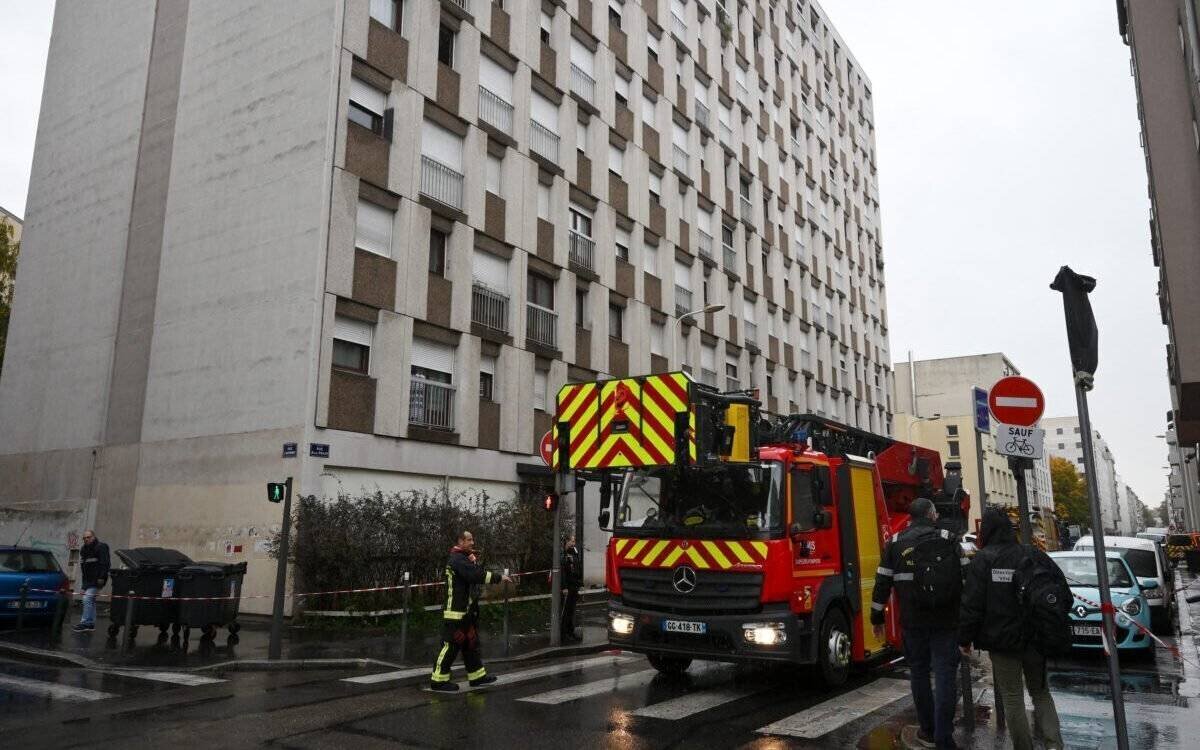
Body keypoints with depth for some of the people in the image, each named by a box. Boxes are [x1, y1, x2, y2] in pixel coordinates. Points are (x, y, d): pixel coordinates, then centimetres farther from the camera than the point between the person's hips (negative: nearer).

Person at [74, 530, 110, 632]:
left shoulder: (101, 547, -10)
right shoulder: (84, 549, 17)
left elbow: (105, 564, -17)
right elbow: (82, 565, 23)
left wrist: (101, 577, -23)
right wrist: (83, 581, 19)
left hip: (97, 580, -9)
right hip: (87, 580, 9)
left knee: (87, 599, -17)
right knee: (90, 601, 13)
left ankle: (85, 623, -15)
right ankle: (91, 623, 19)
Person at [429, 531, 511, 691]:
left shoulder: (466, 558, 18)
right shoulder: (457, 560, -17)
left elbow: (479, 572, 10)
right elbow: (477, 575, -28)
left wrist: (475, 562, -8)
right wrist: (499, 577, -25)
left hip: (467, 611, 11)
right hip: (456, 612, -11)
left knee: (471, 643, 16)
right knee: (451, 644, -6)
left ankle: (477, 676, 25)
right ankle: (438, 680, 2)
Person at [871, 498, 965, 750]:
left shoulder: (896, 543, 4)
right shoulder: (949, 540, 1)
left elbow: (882, 583, 3)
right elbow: (967, 580, -2)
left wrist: (877, 618, 11)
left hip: (913, 622, 1)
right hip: (946, 622, -1)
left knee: (919, 674, 13)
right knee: (945, 676, 1)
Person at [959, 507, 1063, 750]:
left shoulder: (983, 559, -11)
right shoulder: (1034, 555, -1)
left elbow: (971, 604, -13)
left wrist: (964, 638, -3)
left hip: (1002, 639, -4)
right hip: (1035, 638, 4)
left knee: (1012, 698, 7)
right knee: (1040, 692, 18)